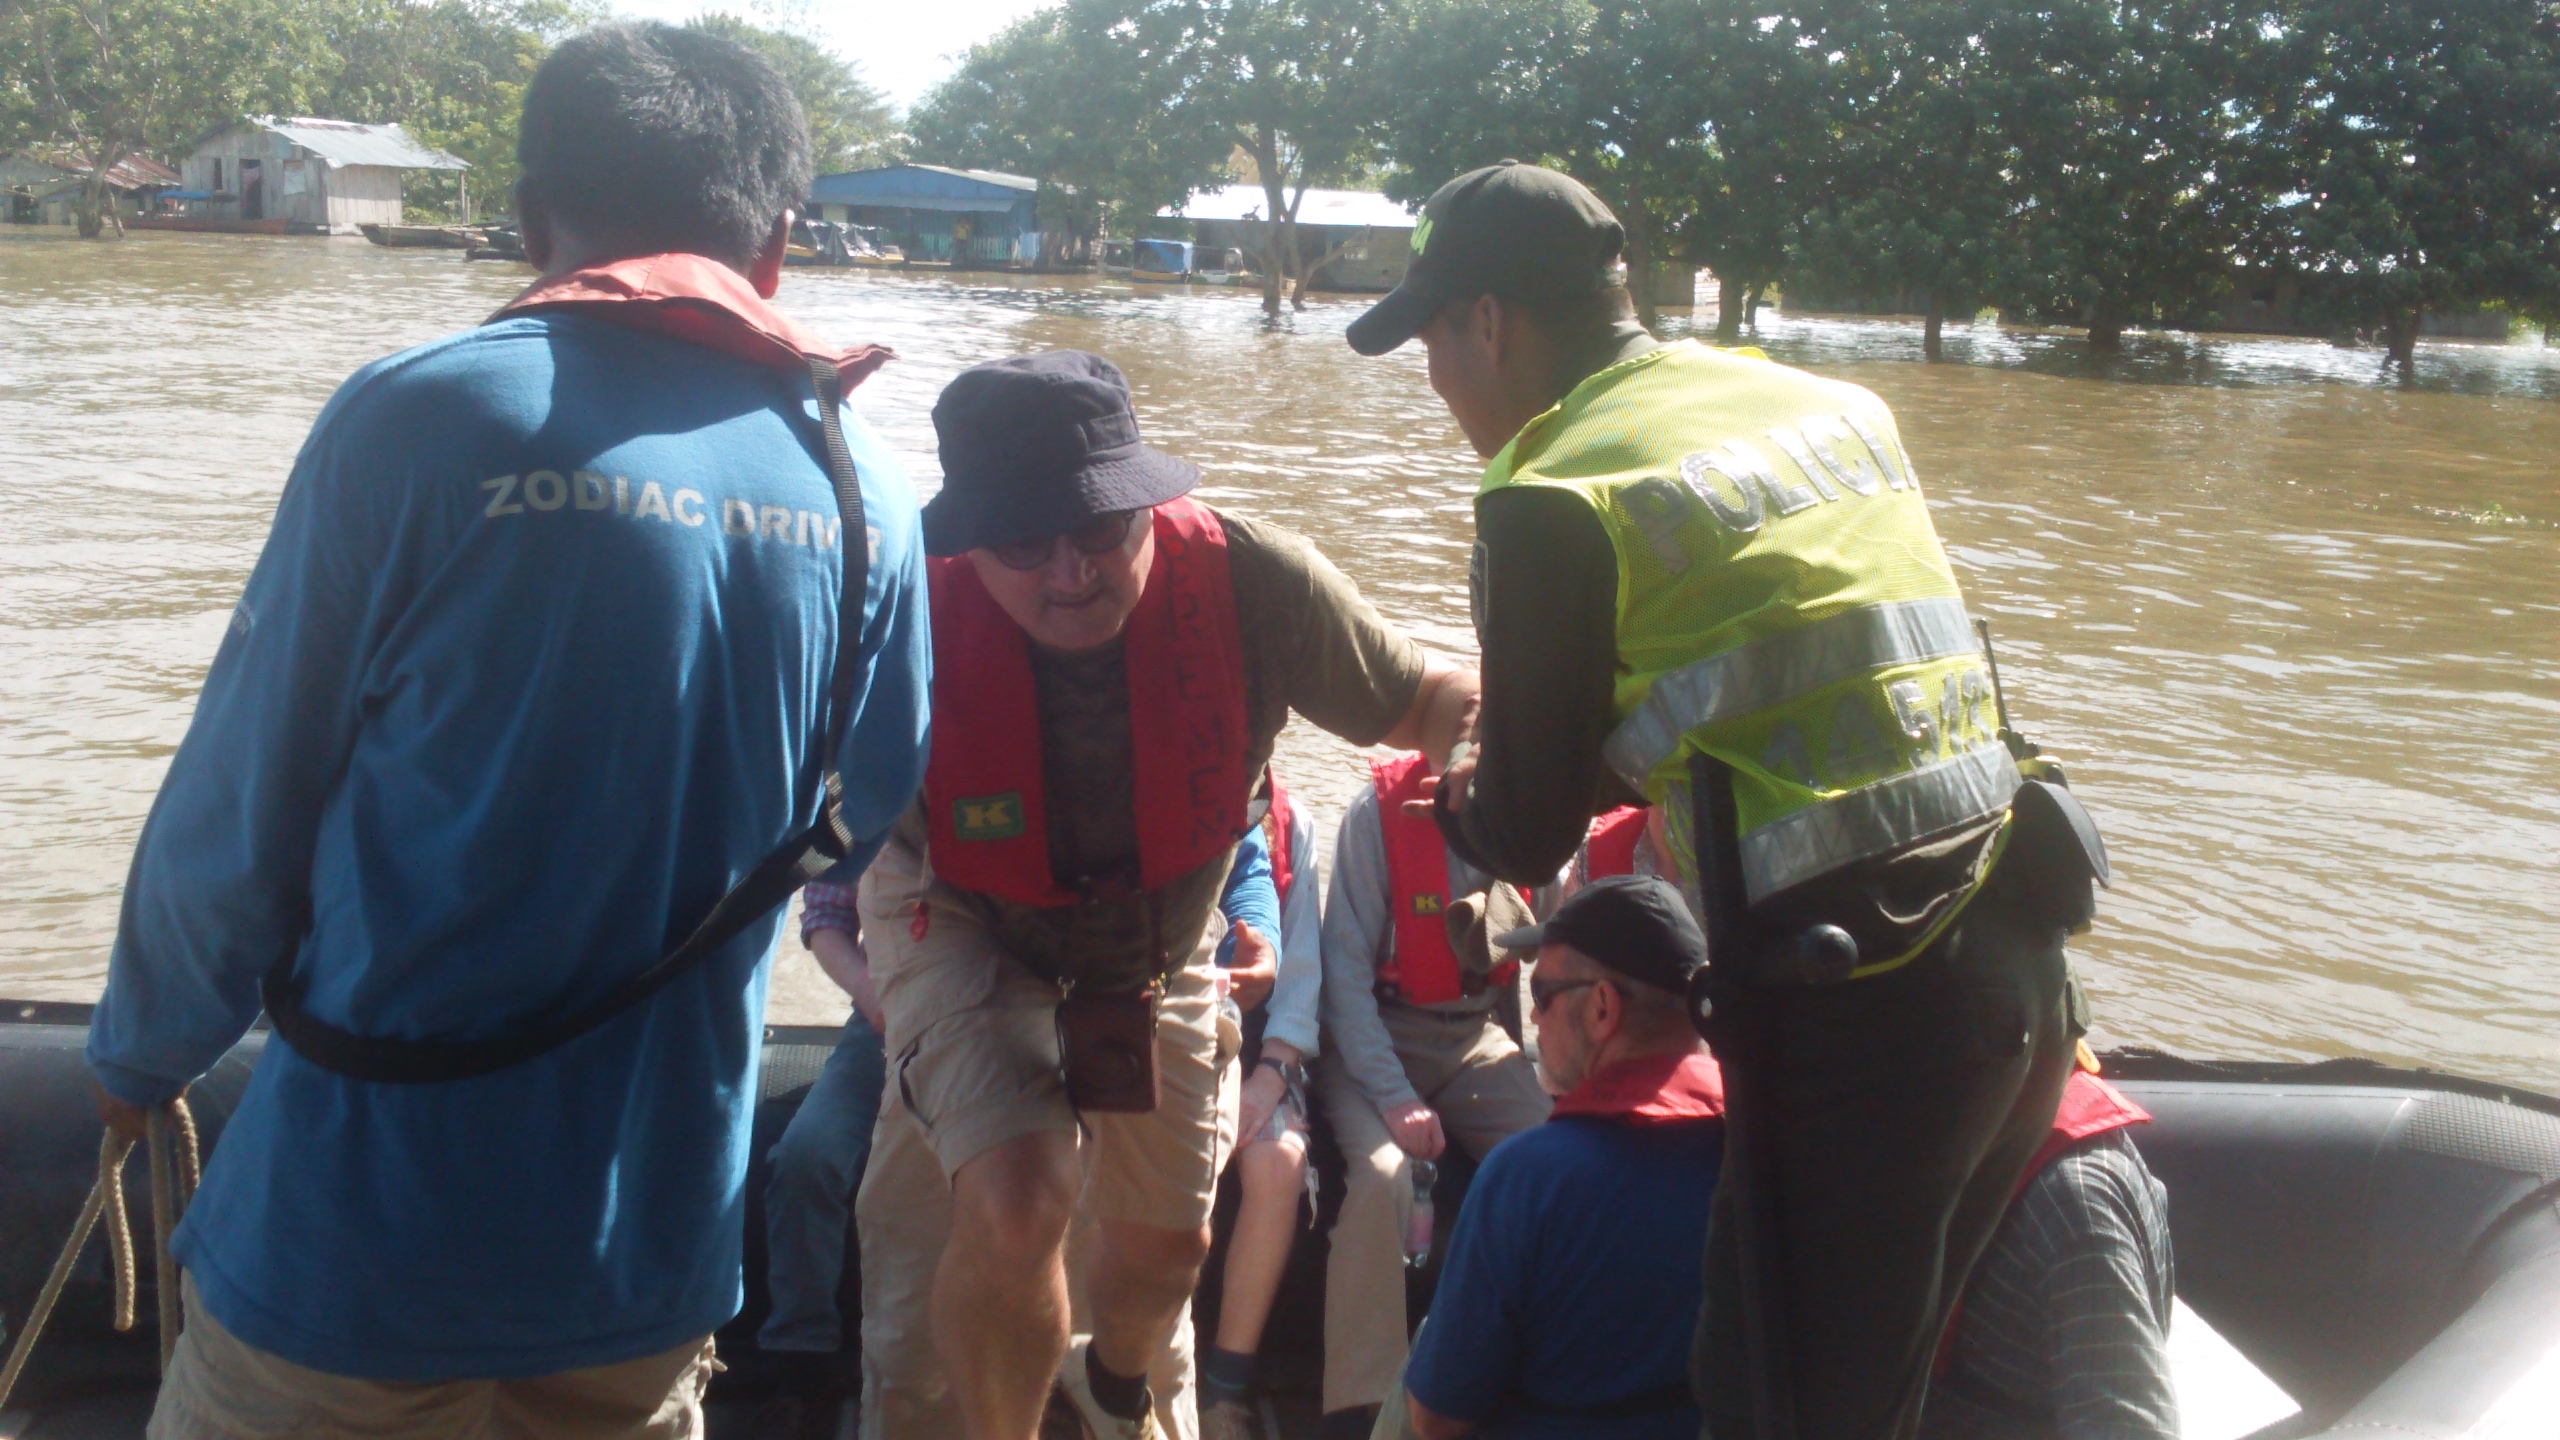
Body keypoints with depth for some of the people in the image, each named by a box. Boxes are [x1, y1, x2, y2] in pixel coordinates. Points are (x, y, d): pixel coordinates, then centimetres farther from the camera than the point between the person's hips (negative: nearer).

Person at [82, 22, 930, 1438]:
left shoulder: (421, 419, -14)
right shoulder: (865, 489, -3)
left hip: (365, 1230, -3)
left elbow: (236, 812, -8)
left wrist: (140, 1051, 11)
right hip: (658, 1244, 4)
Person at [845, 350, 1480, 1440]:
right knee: (1017, 1201, -28)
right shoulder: (916, 621, -36)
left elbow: (1421, 702, -19)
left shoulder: (1248, 581, -32)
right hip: (964, 930, -3)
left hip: (1159, 938, 3)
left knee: (1168, 1244, 17)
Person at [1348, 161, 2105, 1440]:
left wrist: (1456, 796, 20)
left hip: (1854, 1009, -8)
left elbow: (1525, 840, -2)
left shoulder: (1553, 501, -8)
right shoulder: (1831, 404, 14)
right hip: (2019, 961, 8)